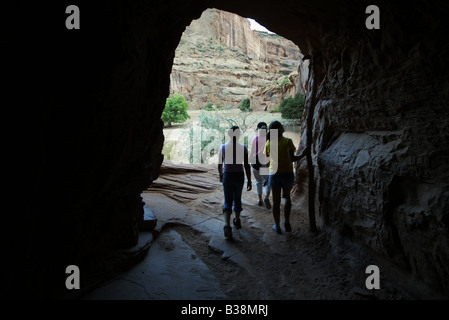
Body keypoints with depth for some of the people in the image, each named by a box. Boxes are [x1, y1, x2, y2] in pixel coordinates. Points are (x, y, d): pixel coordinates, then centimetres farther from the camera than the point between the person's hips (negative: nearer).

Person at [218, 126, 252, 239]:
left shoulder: (223, 147, -4)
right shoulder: (243, 148, -9)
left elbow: (220, 164, 6)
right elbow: (247, 166, -11)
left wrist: (220, 175, 22)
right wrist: (249, 181, -4)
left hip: (227, 176, 0)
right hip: (240, 176, 0)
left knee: (228, 202, 4)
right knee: (237, 198, 22)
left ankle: (227, 226, -17)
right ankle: (237, 221, 38)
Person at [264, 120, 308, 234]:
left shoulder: (268, 143, -1)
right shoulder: (287, 141, -10)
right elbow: (292, 159, -14)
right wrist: (302, 155, -1)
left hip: (274, 174, 2)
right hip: (287, 174, -1)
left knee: (276, 201, 12)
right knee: (287, 197, 22)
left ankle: (277, 226, 20)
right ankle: (286, 221, 8)